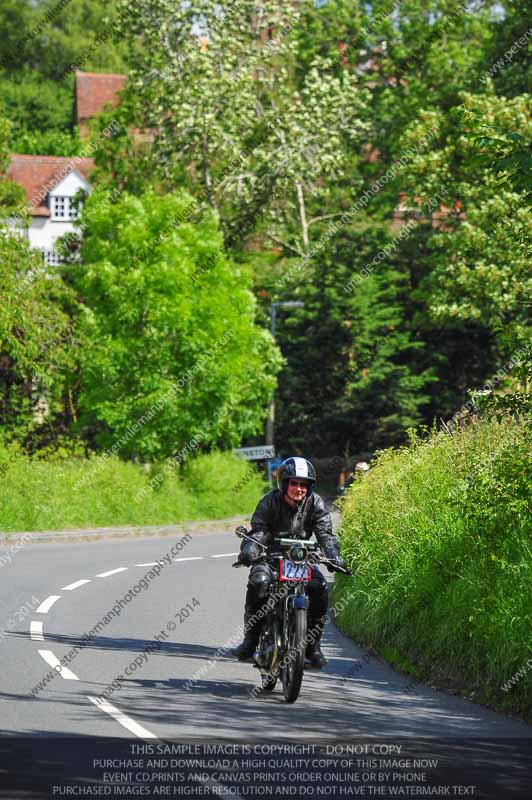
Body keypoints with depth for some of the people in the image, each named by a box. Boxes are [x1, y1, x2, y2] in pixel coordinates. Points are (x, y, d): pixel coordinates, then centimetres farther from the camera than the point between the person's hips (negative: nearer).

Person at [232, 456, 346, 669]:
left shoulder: (315, 504, -4)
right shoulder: (270, 502, -9)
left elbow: (325, 533, -12)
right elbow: (257, 530, -18)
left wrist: (333, 556, -32)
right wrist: (249, 550, -39)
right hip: (271, 555, -2)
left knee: (320, 588, -25)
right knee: (258, 582, -32)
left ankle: (313, 645, -9)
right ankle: (250, 639, -20)